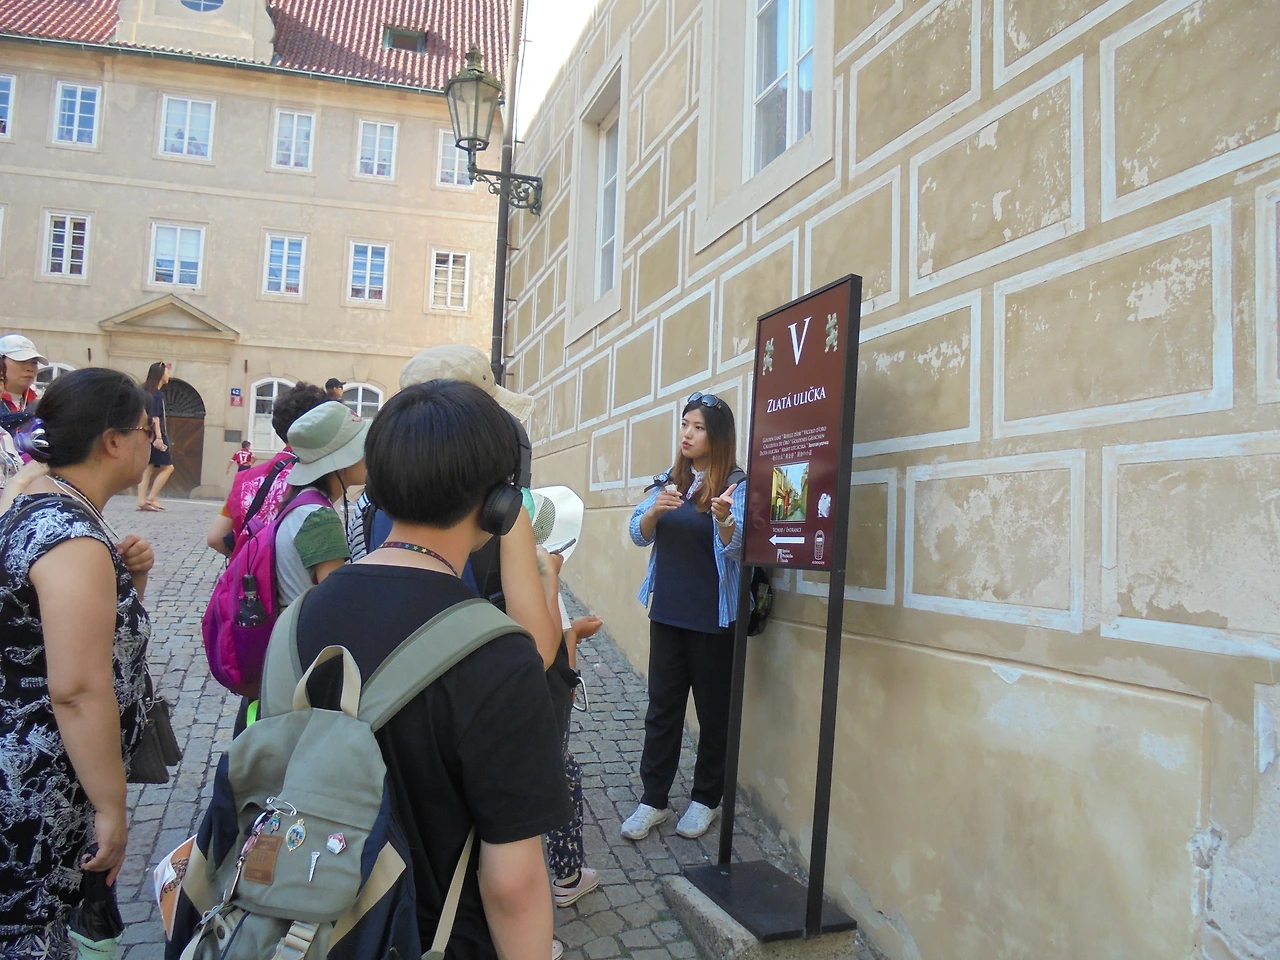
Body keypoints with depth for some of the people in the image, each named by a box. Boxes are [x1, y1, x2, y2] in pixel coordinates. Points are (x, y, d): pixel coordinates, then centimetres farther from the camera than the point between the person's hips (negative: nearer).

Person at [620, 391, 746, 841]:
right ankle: (653, 800, 19)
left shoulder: (736, 486, -10)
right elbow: (639, 535, 2)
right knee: (662, 706, 9)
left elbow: (735, 548, -20)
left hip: (714, 618, -4)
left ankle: (706, 799, 25)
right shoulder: (669, 481, 6)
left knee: (714, 709, 9)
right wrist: (655, 511, -20)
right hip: (668, 611, 5)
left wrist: (723, 519, -42)